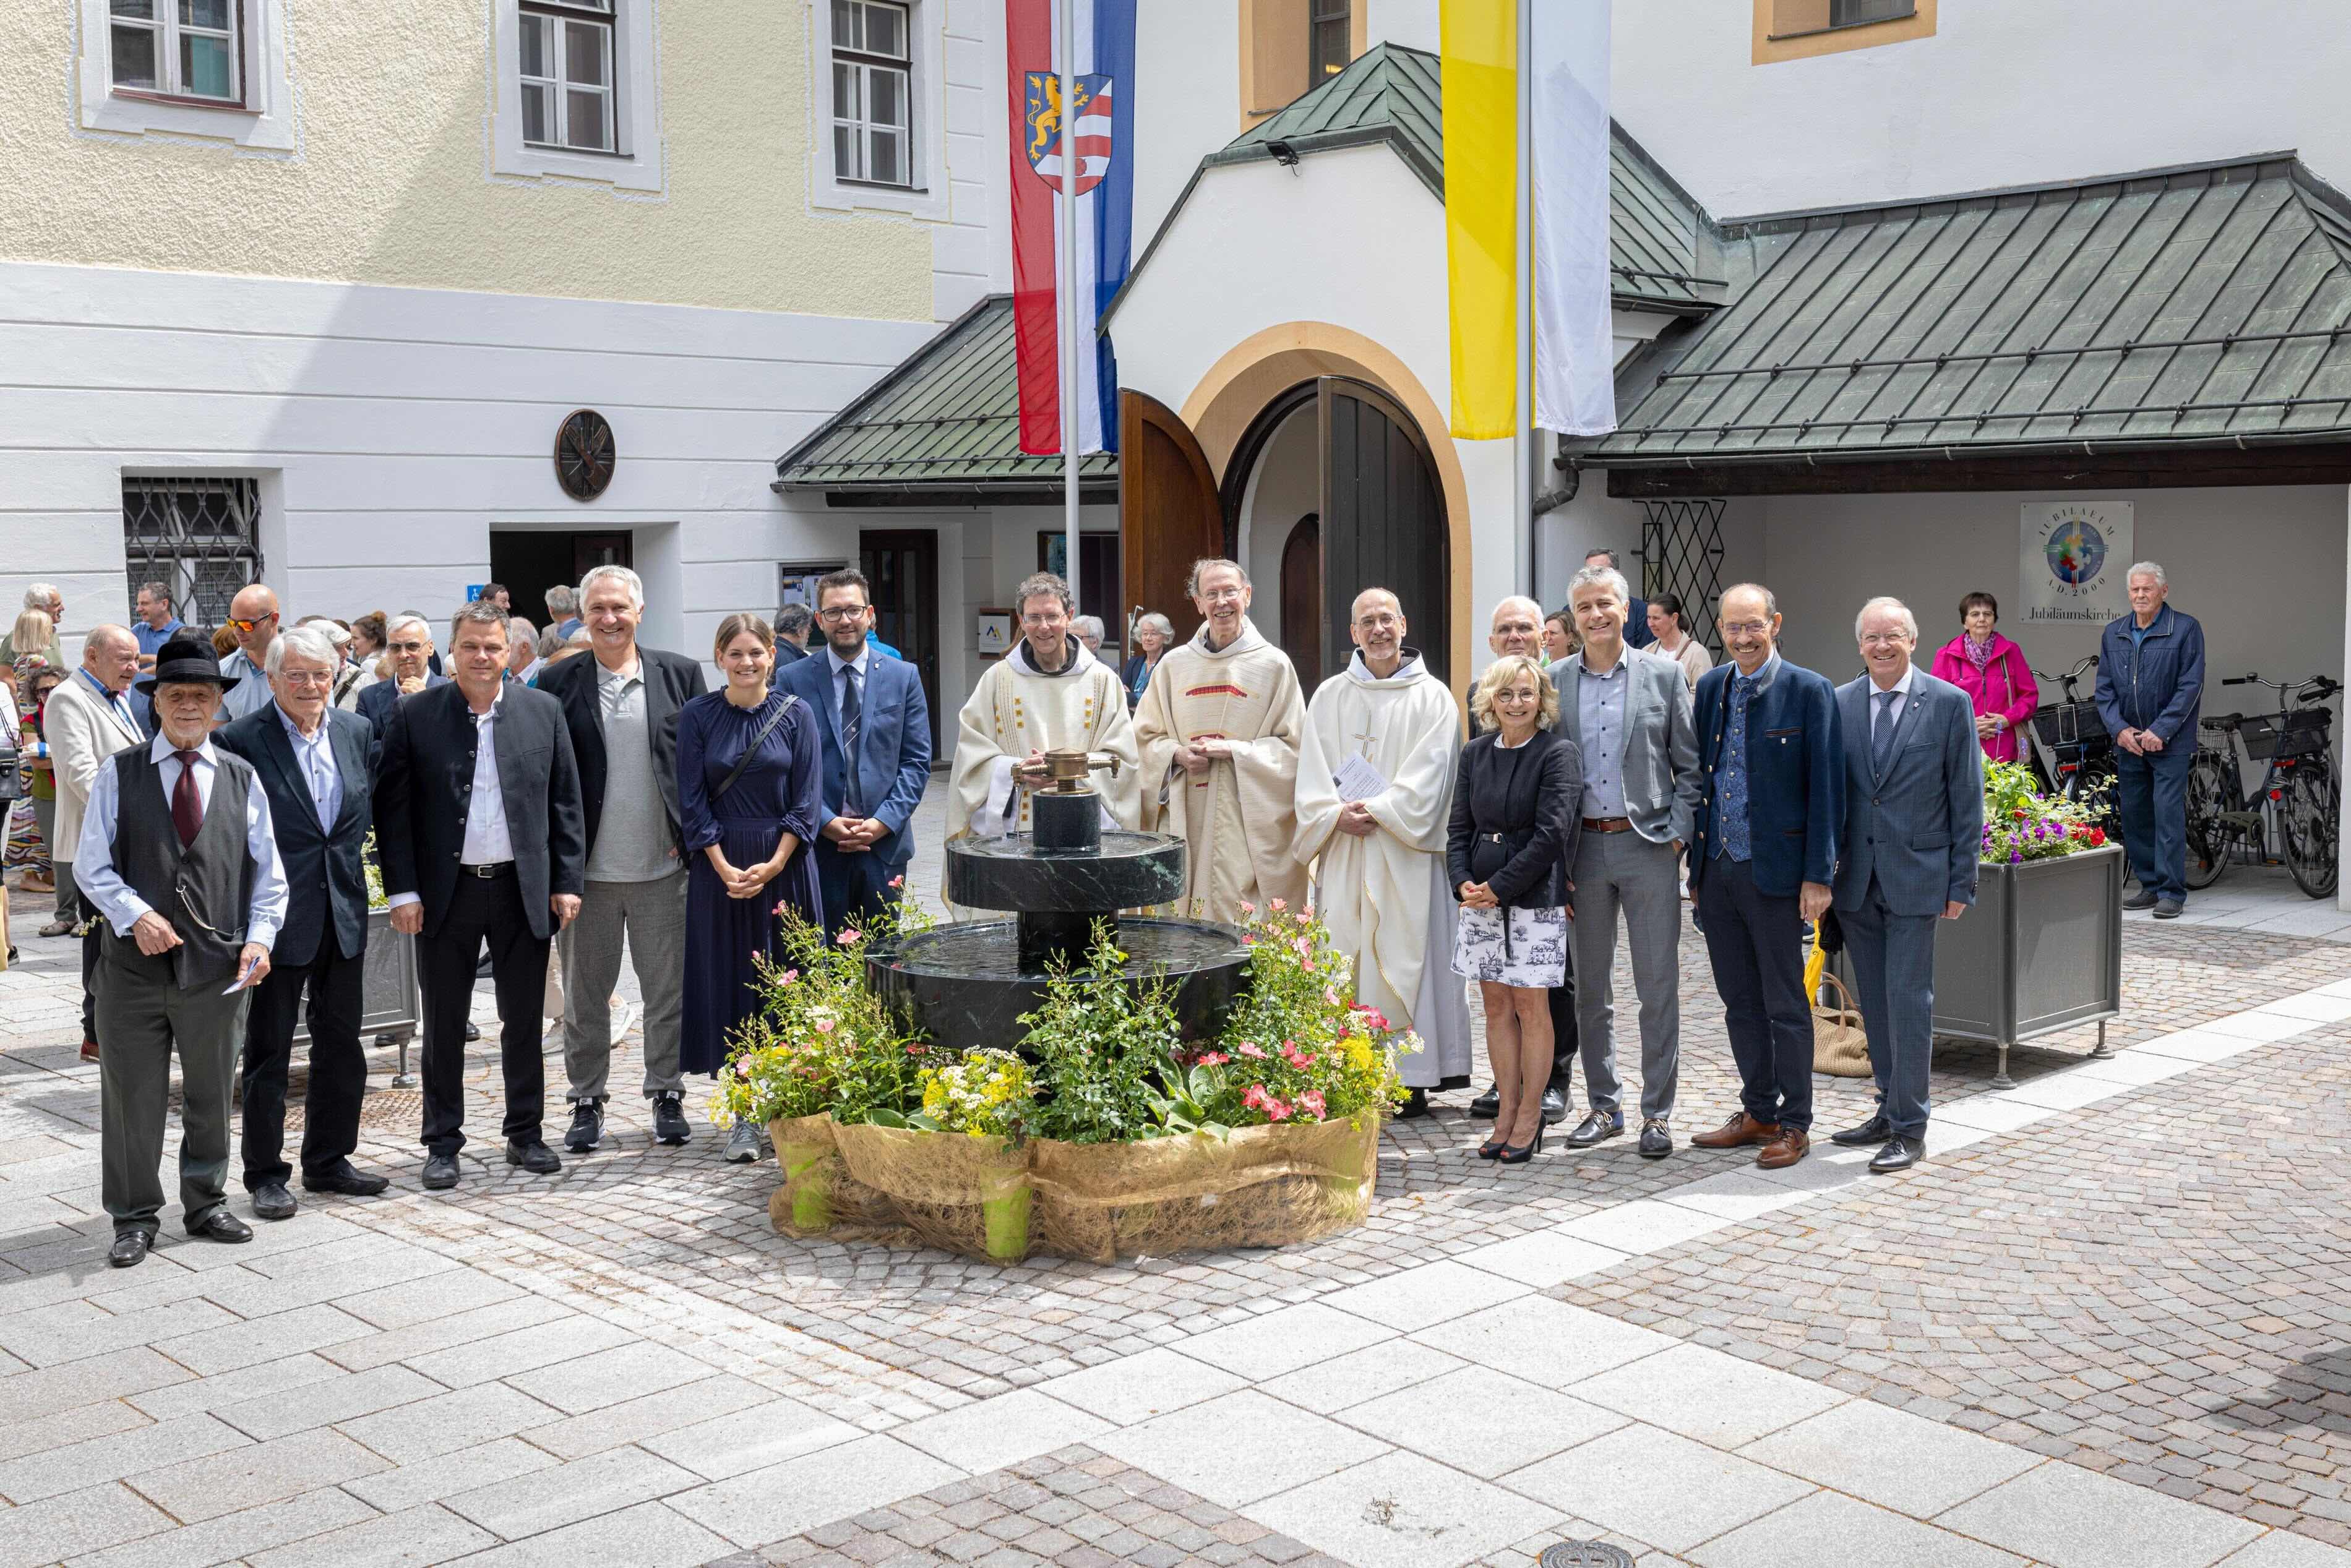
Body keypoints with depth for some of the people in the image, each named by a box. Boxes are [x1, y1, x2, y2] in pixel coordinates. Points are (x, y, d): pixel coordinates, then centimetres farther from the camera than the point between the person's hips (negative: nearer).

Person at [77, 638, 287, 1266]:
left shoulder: (241, 778, 8)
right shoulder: (119, 774, 3)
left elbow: (268, 872, 8)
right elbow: (92, 864, 0)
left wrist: (260, 937, -6)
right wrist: (135, 914, -16)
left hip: (218, 967, 2)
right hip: (135, 963, -1)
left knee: (211, 1096, 12)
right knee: (132, 1096, 5)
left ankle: (206, 1205, 27)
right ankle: (135, 1218, 19)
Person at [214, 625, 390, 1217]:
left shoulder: (356, 731, 6)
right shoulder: (239, 740, -10)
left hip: (344, 911, 5)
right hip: (278, 914, -5)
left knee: (341, 1044, 14)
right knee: (268, 1051, 4)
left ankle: (328, 1160, 27)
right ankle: (266, 1174, 15)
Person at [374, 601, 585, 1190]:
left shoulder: (543, 711, 4)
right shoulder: (414, 715, -1)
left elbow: (565, 803, 6)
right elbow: (392, 808, -2)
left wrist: (567, 882, 1)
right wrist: (402, 891, -8)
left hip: (524, 891, 1)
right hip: (445, 892, -1)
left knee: (524, 1020, 10)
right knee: (445, 1025, 7)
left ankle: (525, 1134, 23)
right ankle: (443, 1143, 18)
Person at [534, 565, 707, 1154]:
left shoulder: (680, 675, 2)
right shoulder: (559, 683, 0)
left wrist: (694, 836, -1)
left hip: (662, 864, 0)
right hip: (588, 868, 0)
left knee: (667, 990, 8)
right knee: (585, 993, 9)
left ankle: (667, 1096, 22)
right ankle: (588, 1101, 21)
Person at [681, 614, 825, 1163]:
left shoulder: (796, 713, 1)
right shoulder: (698, 715, 1)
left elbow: (806, 799, -1)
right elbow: (693, 800, 0)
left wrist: (773, 866, -11)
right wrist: (725, 868, -10)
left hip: (785, 865, 0)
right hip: (719, 865, 0)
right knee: (731, 984, 2)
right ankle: (745, 1118, 8)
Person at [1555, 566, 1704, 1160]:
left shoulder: (1664, 673, 2)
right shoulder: (1555, 681, 6)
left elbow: (1689, 765, 4)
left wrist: (1678, 832, -6)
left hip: (1648, 845, -2)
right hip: (1582, 847, 2)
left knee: (1659, 988, 0)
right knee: (1589, 989, 9)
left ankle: (1657, 1113, 9)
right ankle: (1603, 1105, 21)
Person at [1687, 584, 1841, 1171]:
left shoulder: (1810, 691, -8)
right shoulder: (1710, 687, 9)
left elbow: (1825, 787, -9)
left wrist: (1818, 875, -13)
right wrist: (1694, 858, 11)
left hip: (1774, 872, -5)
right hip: (1716, 870, 5)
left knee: (1785, 1005, 3)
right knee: (1739, 1001, 13)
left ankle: (1794, 1124, 14)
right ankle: (1759, 1112, 25)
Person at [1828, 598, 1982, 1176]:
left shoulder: (1949, 704, -4)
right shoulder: (1839, 704, 6)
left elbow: (1967, 798, -2)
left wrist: (1962, 883, -5)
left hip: (1915, 877, -4)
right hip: (1856, 881, 4)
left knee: (1909, 1002, -4)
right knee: (1875, 1003, 12)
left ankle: (1909, 1128, 4)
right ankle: (1890, 1110, 24)